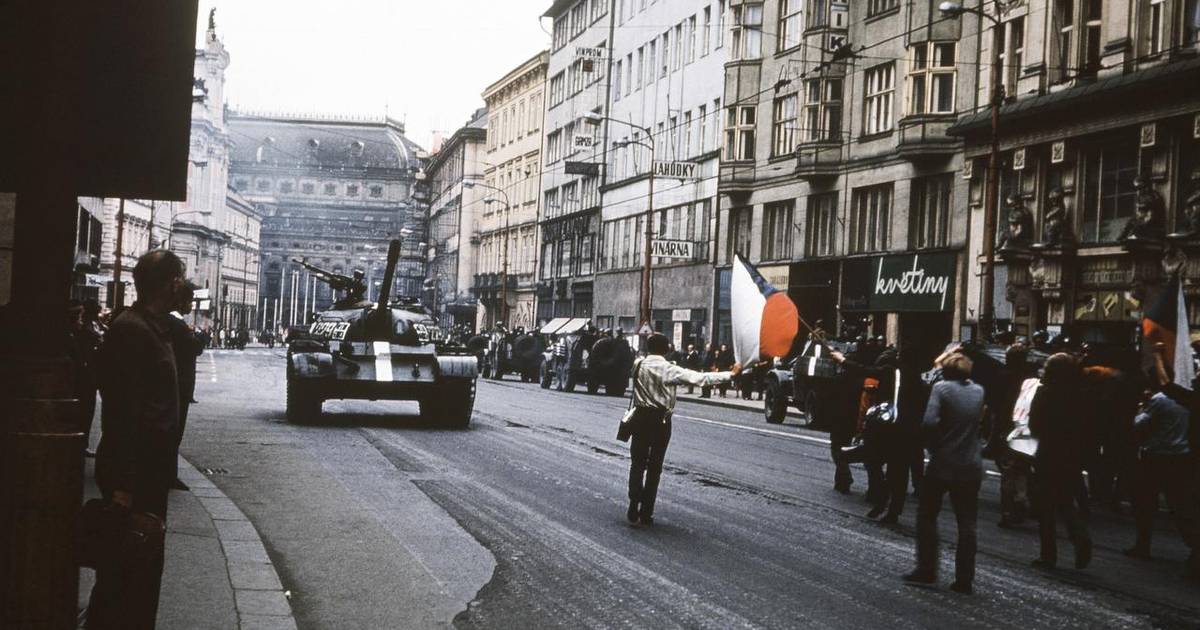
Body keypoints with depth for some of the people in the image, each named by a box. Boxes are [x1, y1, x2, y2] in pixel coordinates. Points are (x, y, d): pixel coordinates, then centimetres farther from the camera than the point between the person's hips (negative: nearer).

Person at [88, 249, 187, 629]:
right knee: (129, 566, -2)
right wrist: (123, 482, -25)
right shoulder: (131, 330, -19)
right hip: (133, 473, -10)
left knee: (144, 560, 17)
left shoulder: (153, 327, 12)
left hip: (148, 471, 10)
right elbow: (122, 410, -24)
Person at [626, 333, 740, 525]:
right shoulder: (669, 370, -12)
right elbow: (700, 378, -16)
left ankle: (633, 508, -2)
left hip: (641, 417, 3)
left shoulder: (638, 364, -2)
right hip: (660, 420, -2)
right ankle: (646, 513, 7)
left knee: (637, 463, 9)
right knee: (654, 467, 6)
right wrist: (730, 374, -12)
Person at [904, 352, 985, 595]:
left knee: (927, 514, 12)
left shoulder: (942, 387, -9)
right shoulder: (978, 391, 5)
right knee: (967, 523, 7)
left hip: (943, 463, -4)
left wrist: (933, 445, -5)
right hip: (971, 466, 4)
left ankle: (926, 570, 10)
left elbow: (929, 422, -20)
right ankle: (965, 579, 7)